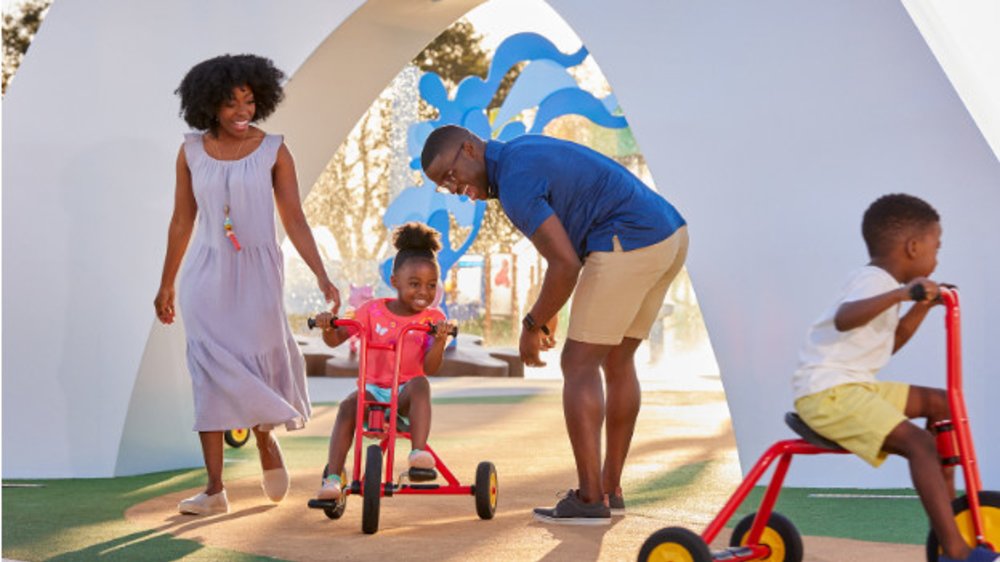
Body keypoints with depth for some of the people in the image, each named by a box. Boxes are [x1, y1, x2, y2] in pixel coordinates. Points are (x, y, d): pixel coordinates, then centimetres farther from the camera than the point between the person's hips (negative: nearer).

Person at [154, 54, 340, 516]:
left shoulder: (273, 151, -4)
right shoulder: (192, 151, 2)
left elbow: (295, 221, -4)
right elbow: (182, 222, 9)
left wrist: (322, 277, -14)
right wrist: (166, 284, 13)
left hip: (258, 274, -1)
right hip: (207, 275, 1)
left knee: (257, 365, 0)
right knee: (211, 373, -3)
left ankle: (266, 437, 33)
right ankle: (215, 489, -1)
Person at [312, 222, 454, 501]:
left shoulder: (433, 318, -1)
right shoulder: (373, 310, 3)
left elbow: (430, 368, -12)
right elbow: (335, 339, 4)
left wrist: (440, 340, -31)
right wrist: (327, 325, -19)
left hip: (405, 394, -1)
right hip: (373, 388, 1)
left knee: (420, 384, -35)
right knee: (348, 406, -30)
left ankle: (418, 452, -44)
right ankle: (332, 477, -32)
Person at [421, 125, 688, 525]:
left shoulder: (514, 181, -13)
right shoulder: (525, 152, 20)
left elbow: (566, 265, -18)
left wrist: (532, 325, -4)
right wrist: (549, 310, 24)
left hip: (629, 246, -10)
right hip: (669, 235, 10)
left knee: (579, 366, -3)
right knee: (617, 363, 17)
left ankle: (590, 499, -4)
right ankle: (611, 488, 22)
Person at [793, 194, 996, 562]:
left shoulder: (880, 282, 17)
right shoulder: (874, 281, -16)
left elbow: (888, 345, 28)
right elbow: (844, 318, -39)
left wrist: (922, 307, 22)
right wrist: (899, 293, -49)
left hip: (853, 386, 11)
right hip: (827, 392, -11)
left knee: (941, 403, 15)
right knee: (919, 444, -24)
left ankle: (947, 508, 19)